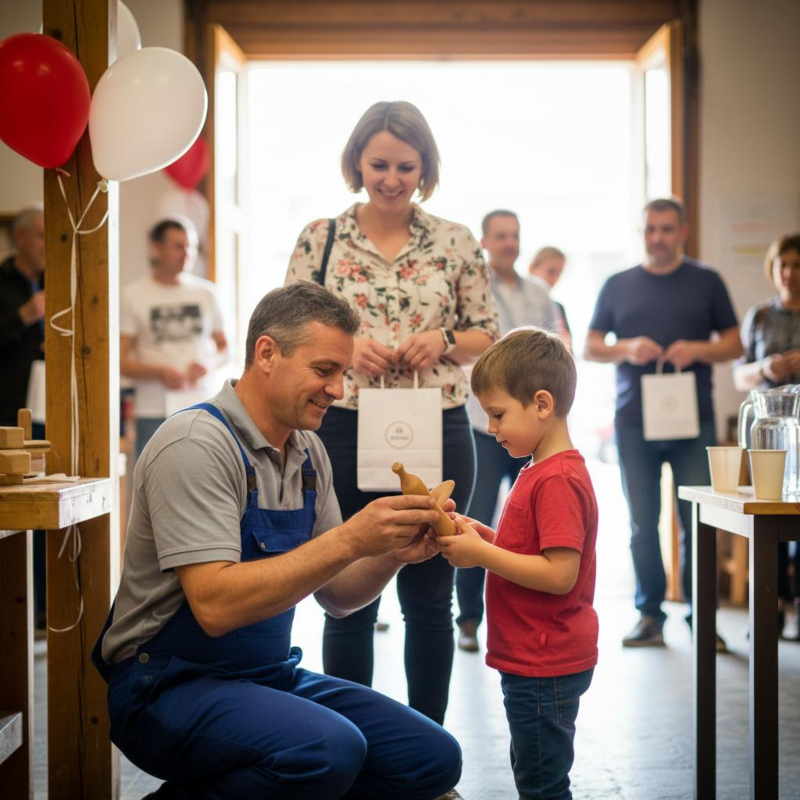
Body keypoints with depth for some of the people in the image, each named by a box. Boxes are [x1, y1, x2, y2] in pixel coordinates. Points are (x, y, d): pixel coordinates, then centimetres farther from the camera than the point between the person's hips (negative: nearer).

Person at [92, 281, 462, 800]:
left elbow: (335, 596, 10)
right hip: (172, 687, -8)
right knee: (329, 749, -33)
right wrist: (350, 539, -28)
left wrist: (393, 554, -11)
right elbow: (216, 606, -27)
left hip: (270, 675, 8)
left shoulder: (308, 452, 7)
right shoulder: (197, 444, -17)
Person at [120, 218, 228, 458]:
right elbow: (121, 361, -1)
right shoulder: (133, 295, 2)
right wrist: (158, 373, -19)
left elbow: (222, 345, 19)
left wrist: (207, 364, -4)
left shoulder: (205, 292, 11)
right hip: (154, 412, -2)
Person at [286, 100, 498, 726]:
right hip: (344, 432, 0)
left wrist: (443, 340, -11)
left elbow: (489, 336, 9)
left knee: (430, 598, 9)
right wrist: (346, 347, -14)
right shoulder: (319, 239, 4)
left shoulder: (458, 244, 5)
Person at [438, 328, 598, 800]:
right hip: (531, 658, 11)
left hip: (545, 666, -11)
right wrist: (484, 537, 3)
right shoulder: (541, 472, 11)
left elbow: (559, 574, -28)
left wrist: (481, 555, -23)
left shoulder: (557, 480, -22)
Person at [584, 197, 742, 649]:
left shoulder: (706, 282, 9)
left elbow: (735, 344, 8)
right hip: (635, 423, 1)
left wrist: (698, 350, -12)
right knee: (643, 523, 5)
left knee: (699, 522, -3)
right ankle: (649, 615, 14)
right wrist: (626, 349, -10)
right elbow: (589, 348, 10)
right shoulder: (618, 285, 11)